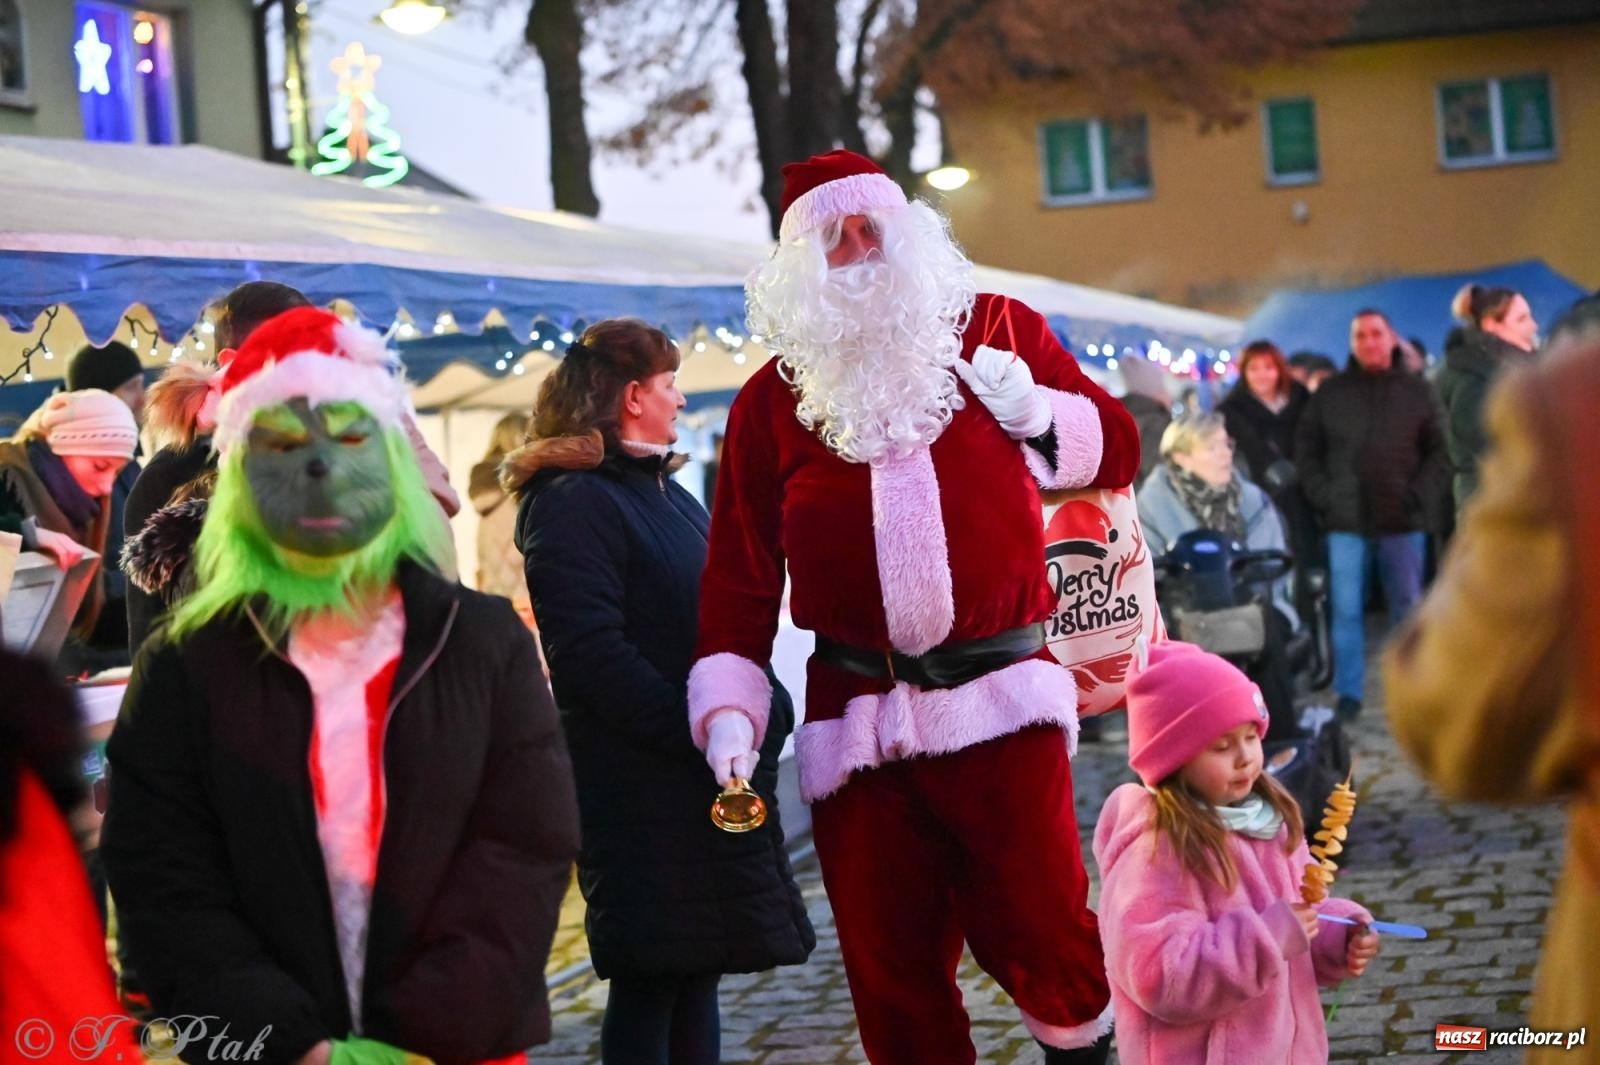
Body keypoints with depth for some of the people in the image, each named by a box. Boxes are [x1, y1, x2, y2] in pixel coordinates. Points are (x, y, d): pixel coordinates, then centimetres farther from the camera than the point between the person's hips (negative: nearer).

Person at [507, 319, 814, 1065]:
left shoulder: (671, 497, 19)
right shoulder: (573, 502, -11)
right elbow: (591, 654, -21)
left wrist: (766, 715, 7)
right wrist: (698, 734, -21)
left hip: (711, 784, 9)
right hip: (638, 786, -9)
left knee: (697, 971, 12)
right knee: (650, 977, -4)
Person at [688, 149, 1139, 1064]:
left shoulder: (996, 330, 10)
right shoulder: (776, 396, 11)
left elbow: (1117, 450, 15)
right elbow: (741, 568, 10)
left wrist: (1037, 412, -4)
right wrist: (729, 710, 1)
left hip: (1001, 699, -1)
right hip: (856, 719, 2)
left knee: (1036, 931, -6)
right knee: (891, 967, 5)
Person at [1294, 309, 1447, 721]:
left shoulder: (1418, 391, 6)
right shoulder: (1330, 393, 6)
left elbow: (1441, 451, 5)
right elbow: (1306, 449, 9)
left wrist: (1420, 496, -6)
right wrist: (1323, 496, -2)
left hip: (1403, 520, 0)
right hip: (1346, 520, 0)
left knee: (1408, 608, 5)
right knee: (1346, 609, -1)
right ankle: (1348, 694, 5)